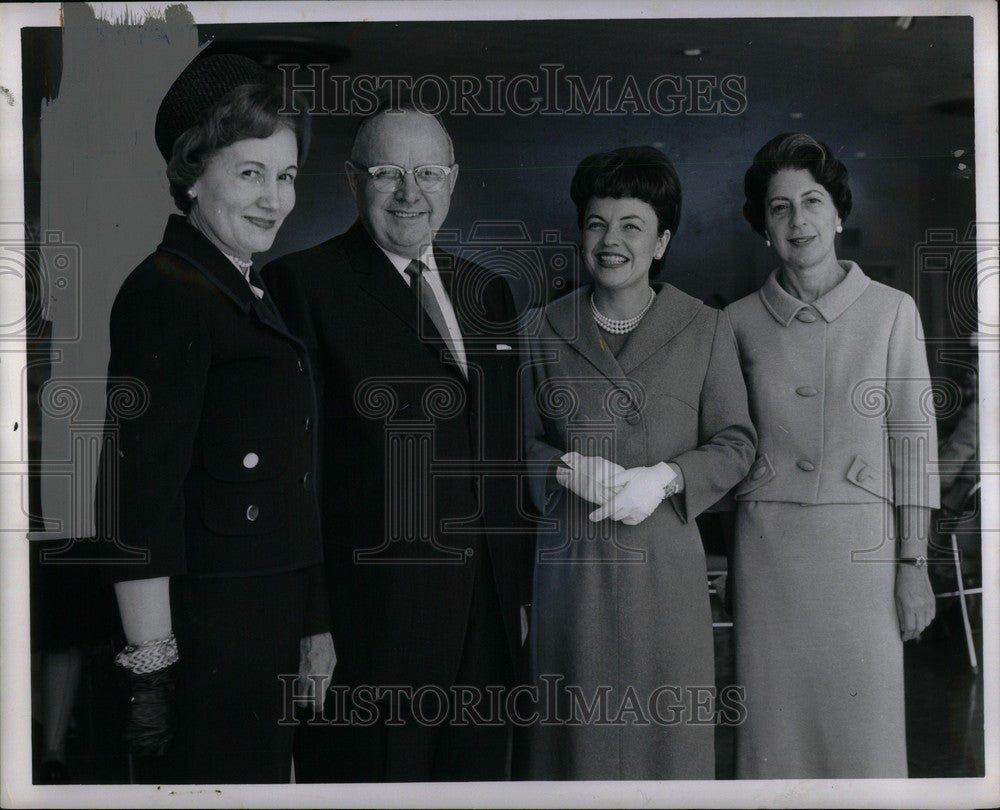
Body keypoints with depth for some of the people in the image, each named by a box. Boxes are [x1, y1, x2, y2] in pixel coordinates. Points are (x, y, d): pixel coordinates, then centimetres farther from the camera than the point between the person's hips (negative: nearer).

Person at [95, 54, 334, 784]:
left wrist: (313, 621, 16)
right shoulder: (164, 295, -15)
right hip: (204, 637, -9)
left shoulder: (254, 293, 13)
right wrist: (151, 668, -21)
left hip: (271, 634, 9)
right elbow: (137, 501, -20)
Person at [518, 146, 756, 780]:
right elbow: (526, 440, 11)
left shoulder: (706, 329, 2)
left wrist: (664, 478, -13)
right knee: (578, 725, 6)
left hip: (667, 566, -1)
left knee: (670, 730, 4)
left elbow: (736, 443, 4)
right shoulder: (546, 331, 6)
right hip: (571, 563, 1)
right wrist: (570, 471, -9)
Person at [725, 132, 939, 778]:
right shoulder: (740, 321, 4)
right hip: (769, 542, 1)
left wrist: (914, 565, -4)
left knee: (864, 729, 3)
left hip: (862, 542, -1)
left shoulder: (892, 310, 0)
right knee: (776, 720, 8)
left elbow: (914, 439, -1)